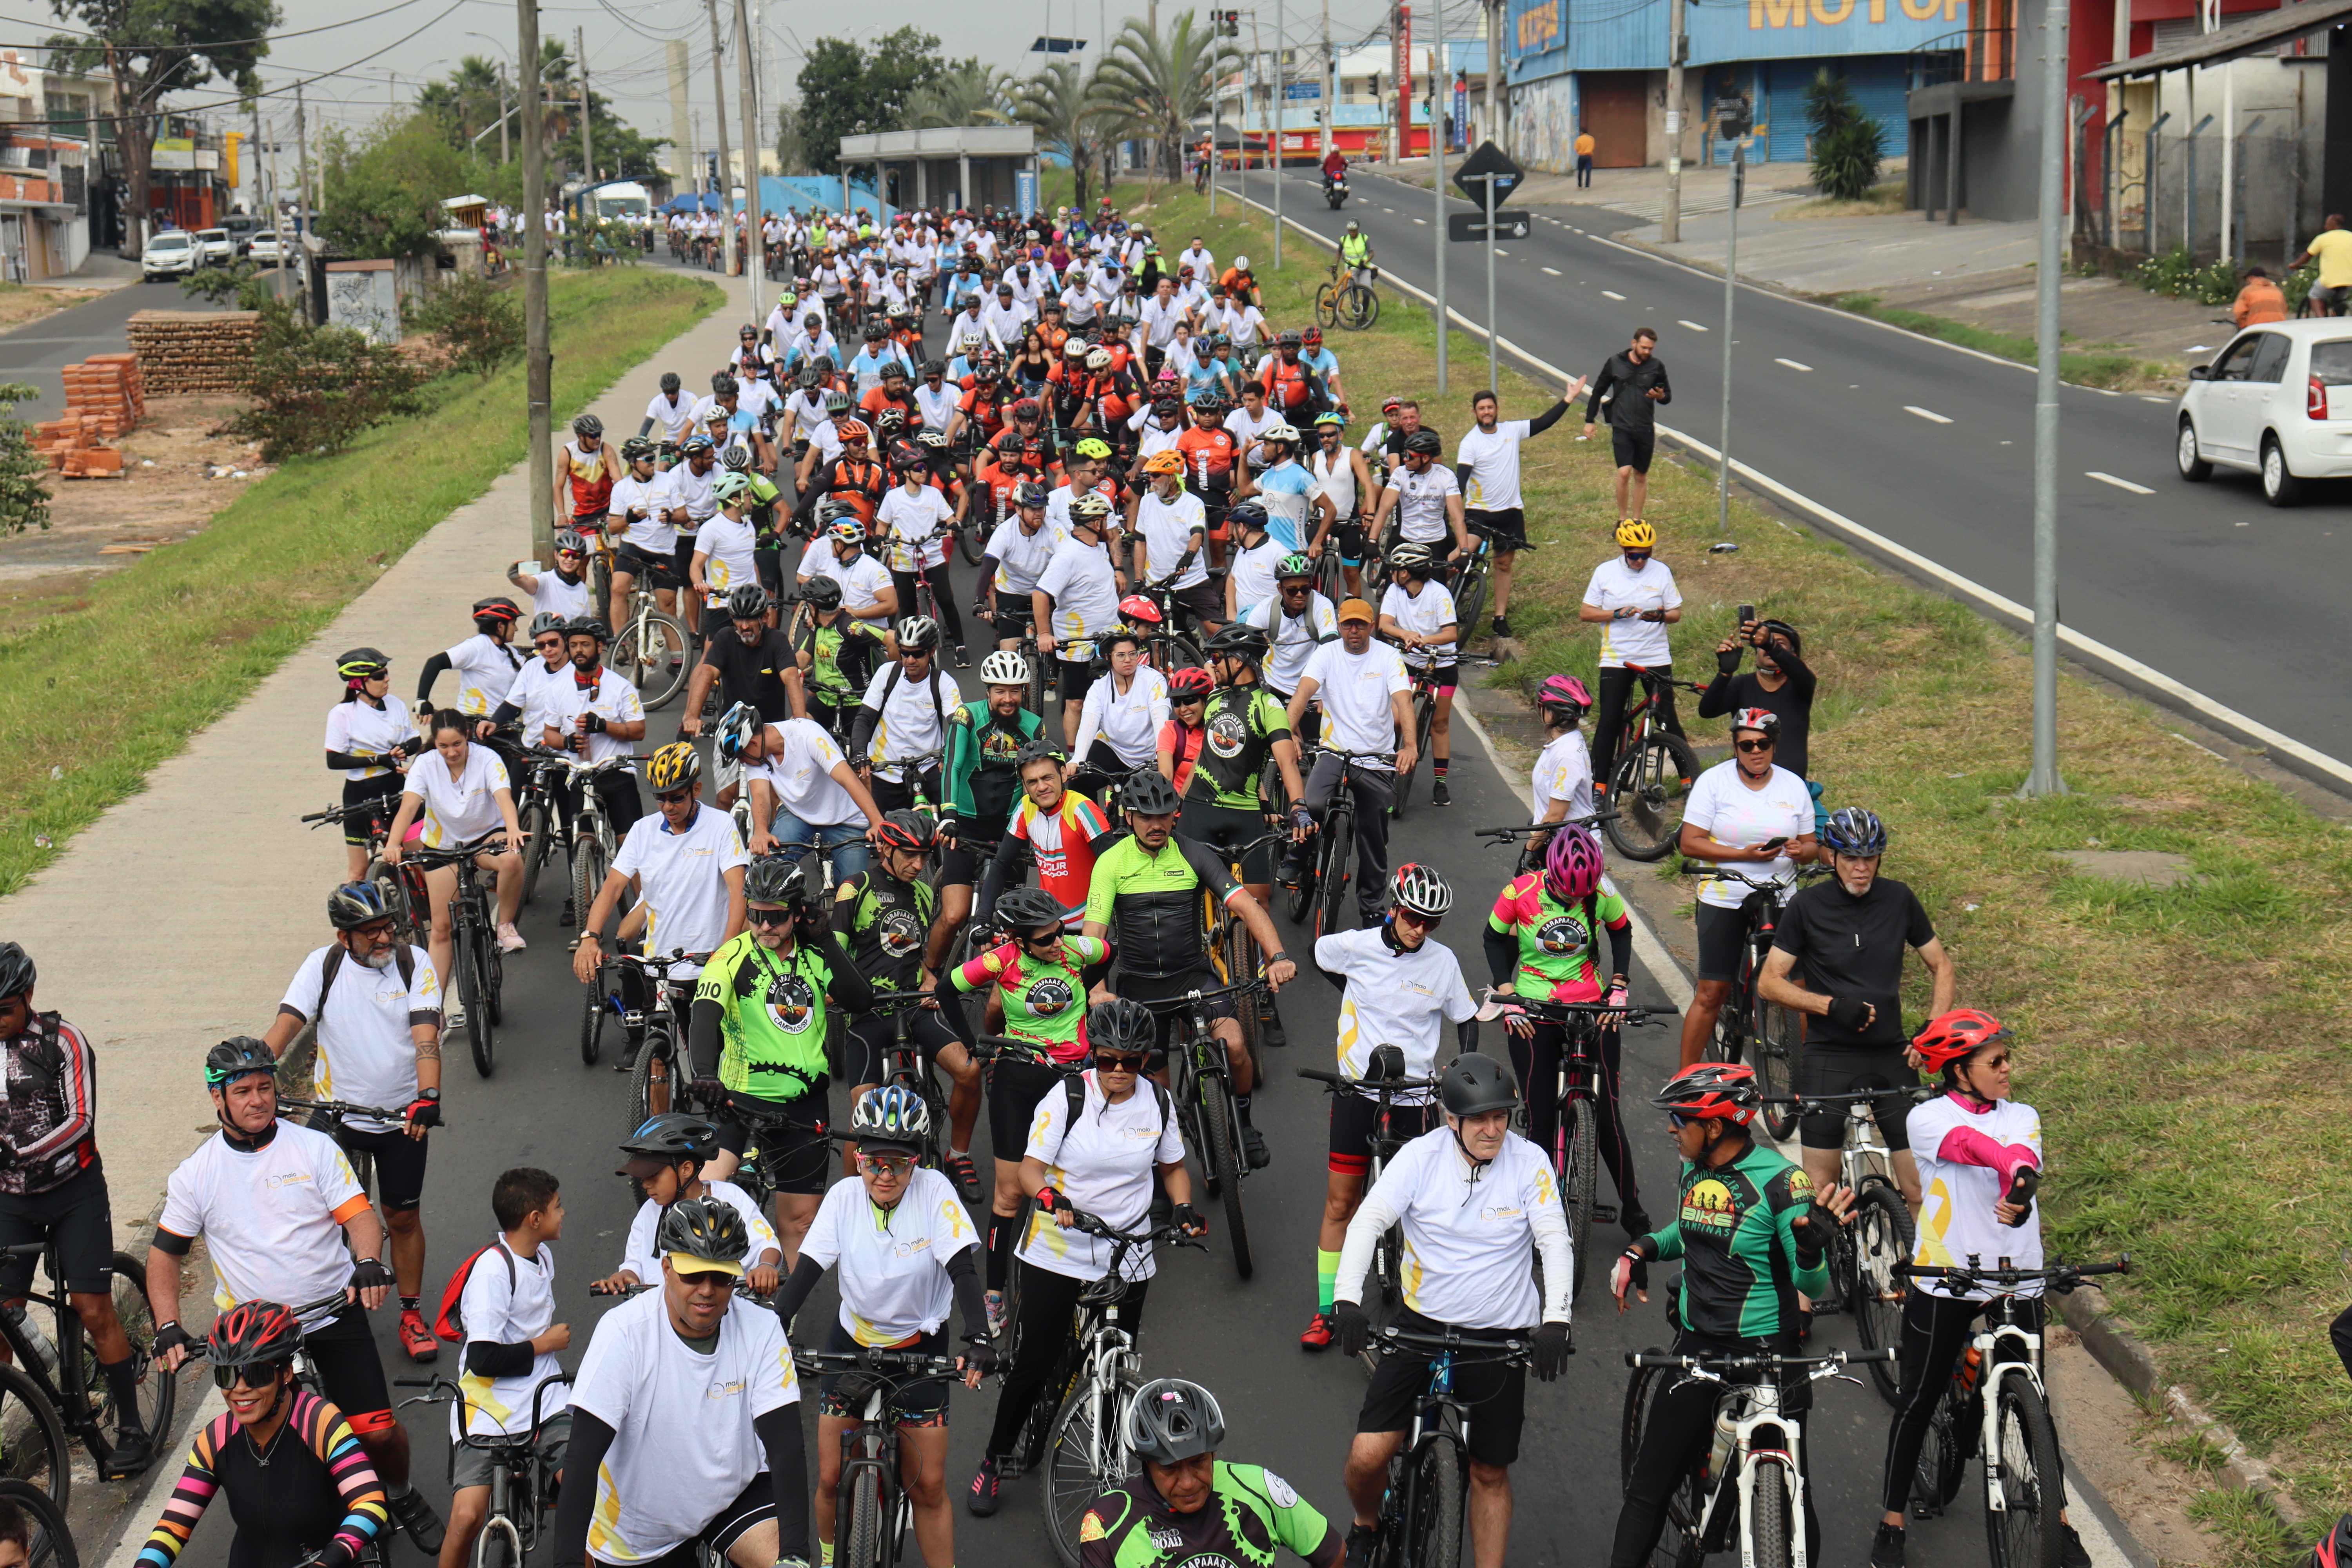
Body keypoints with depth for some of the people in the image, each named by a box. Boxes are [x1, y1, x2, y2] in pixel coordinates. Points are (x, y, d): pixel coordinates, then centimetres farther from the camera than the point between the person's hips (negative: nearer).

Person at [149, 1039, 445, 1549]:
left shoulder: (314, 1147, -1)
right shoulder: (197, 1173, 1)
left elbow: (359, 1215, -6)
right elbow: (164, 1254, 7)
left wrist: (369, 1263, -27)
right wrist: (168, 1328, -7)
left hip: (333, 1315, -1)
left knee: (378, 1431, -7)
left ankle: (400, 1496, 23)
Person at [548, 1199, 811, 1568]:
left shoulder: (762, 1332, -16)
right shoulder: (623, 1333, -23)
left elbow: (786, 1445, -21)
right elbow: (583, 1457, -26)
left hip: (734, 1496, 1)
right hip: (637, 1527, -1)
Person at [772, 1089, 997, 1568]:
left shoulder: (934, 1192, -17)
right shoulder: (845, 1196, -11)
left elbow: (962, 1269, -23)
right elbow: (808, 1268, -15)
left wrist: (978, 1339, -37)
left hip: (918, 1346, -1)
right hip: (852, 1342, 2)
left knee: (929, 1486, -3)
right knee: (831, 1478, -1)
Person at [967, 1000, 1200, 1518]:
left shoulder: (1158, 1103, 0)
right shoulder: (1067, 1098, -10)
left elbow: (1173, 1167, 14)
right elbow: (1030, 1167, -12)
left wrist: (1184, 1208, -6)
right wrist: (1050, 1198, -33)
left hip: (1128, 1257, 3)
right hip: (1057, 1250, -2)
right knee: (1033, 1364, -1)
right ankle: (994, 1461, 17)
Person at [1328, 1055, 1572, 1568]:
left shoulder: (1529, 1162, -10)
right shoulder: (1422, 1155, -10)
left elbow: (1555, 1241, -14)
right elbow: (1368, 1221, -17)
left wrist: (1555, 1322, -28)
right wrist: (1348, 1301, -31)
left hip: (1500, 1334, 0)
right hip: (1421, 1324, 0)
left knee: (1490, 1472, 8)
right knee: (1368, 1456, -8)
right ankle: (1366, 1526, 25)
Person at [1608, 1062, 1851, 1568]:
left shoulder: (1779, 1181, -14)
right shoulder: (1694, 1169, 5)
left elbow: (1812, 1284, -14)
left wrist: (1811, 1245, -35)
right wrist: (1644, 1248, 8)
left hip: (1766, 1354, -6)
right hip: (1696, 1347, 6)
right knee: (1648, 1488, 5)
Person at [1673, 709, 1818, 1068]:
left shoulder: (1793, 786, 6)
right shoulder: (1714, 782, -3)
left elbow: (1812, 847, 10)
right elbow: (1690, 843, -8)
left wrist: (1801, 851, -15)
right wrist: (1744, 855, -19)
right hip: (1723, 900, -2)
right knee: (1711, 993, -2)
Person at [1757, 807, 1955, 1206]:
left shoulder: (1898, 899, 2)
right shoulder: (1808, 907, -4)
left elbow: (1943, 968, 12)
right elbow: (1769, 983, -2)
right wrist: (1833, 1005, -15)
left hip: (1890, 1057, 2)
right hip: (1828, 1058, -2)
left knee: (1920, 1187, -3)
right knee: (1820, 1189, -2)